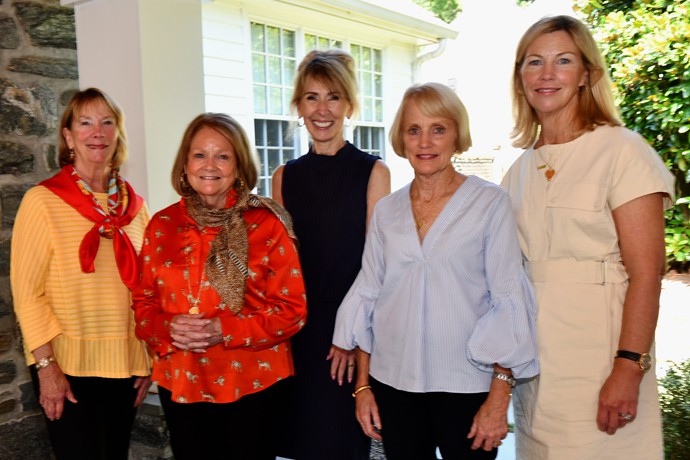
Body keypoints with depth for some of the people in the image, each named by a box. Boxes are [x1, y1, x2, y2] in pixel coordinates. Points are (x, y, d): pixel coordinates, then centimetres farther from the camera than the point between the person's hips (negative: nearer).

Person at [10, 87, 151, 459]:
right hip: (66, 368, -4)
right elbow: (26, 291, -9)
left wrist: (148, 361, 8)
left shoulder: (135, 206, 5)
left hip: (124, 365, 4)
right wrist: (46, 365, -12)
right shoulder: (43, 200, -7)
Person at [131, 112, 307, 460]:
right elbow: (143, 302, 8)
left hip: (252, 383, -3)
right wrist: (169, 327, -14)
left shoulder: (266, 224, -9)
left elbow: (293, 309, -10)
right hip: (179, 383, 3)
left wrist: (223, 330, -20)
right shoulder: (162, 225, 2)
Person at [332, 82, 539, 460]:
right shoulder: (386, 210, 4)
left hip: (465, 385, -3)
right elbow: (367, 296, 8)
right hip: (394, 382, 3)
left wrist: (499, 396, -10)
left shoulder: (490, 203, -6)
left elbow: (509, 301, -7)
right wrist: (362, 385, 6)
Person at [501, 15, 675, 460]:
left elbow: (646, 272, -13)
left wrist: (628, 369, -18)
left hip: (597, 362, -5)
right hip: (533, 363, 6)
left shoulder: (621, 150, -7)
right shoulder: (521, 169, 11)